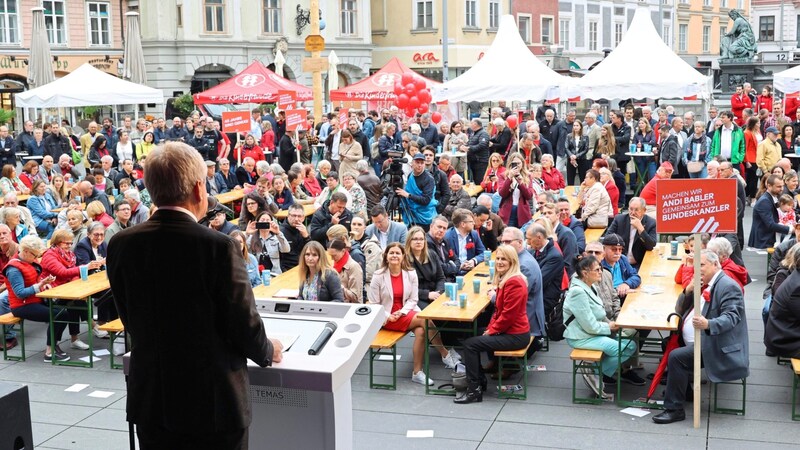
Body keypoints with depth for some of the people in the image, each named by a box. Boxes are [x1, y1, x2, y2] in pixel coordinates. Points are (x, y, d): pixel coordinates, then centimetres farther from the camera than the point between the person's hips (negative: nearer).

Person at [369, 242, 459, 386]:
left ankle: (417, 372, -18)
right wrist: (388, 316, -17)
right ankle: (446, 354, -13)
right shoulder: (378, 276, -8)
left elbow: (413, 299, 3)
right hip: (388, 318, -4)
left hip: (407, 312, 4)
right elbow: (373, 303, -5)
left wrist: (402, 312, -15)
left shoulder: (411, 274, 0)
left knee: (421, 331, -29)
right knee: (425, 320, -25)